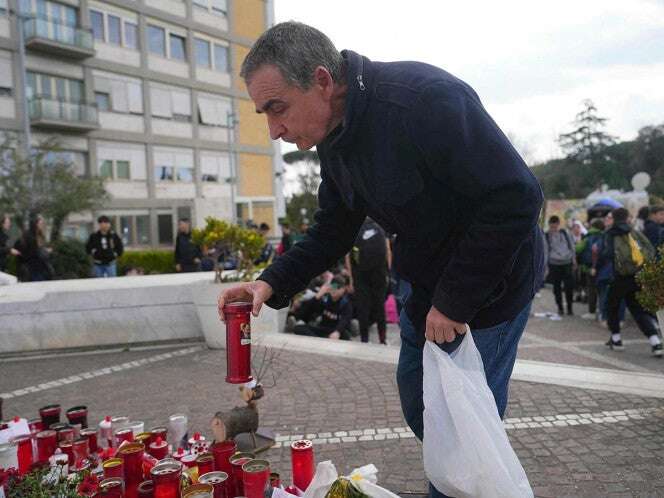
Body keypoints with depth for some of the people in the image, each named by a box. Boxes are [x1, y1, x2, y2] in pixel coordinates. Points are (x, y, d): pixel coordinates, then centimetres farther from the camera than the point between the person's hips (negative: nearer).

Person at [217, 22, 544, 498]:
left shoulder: (426, 99, -30)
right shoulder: (334, 139, -2)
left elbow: (516, 198, -30)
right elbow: (333, 231, 6)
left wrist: (454, 302, -24)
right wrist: (272, 283, -10)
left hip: (488, 285, -8)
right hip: (429, 284, 8)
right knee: (418, 401, 18)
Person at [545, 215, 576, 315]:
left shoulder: (565, 233, 5)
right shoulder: (546, 236, -2)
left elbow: (572, 246, 14)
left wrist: (573, 259, 11)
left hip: (567, 263, 1)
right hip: (554, 264, -1)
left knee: (569, 286, 0)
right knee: (557, 287, 6)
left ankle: (569, 307, 14)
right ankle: (560, 307, 18)